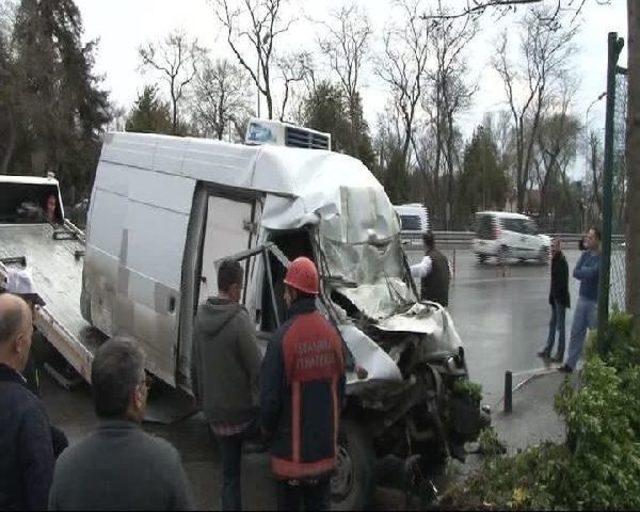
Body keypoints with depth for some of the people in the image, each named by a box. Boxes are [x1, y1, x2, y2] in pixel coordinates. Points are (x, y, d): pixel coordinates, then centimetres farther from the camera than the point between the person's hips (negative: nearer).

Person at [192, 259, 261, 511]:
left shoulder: (201, 316, 0)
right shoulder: (239, 320, -21)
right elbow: (256, 369, -20)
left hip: (215, 413, 6)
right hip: (243, 410, -6)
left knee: (229, 473, 17)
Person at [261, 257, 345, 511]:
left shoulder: (283, 337, -20)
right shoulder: (331, 332, -5)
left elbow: (270, 393, -15)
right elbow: (340, 386, 6)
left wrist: (267, 428, 3)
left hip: (292, 444, -4)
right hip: (325, 443, 4)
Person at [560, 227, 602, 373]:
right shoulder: (585, 254, 8)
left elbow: (592, 272, -22)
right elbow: (575, 272, 1)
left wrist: (582, 271, -6)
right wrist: (587, 273, -14)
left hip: (595, 301, -6)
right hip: (583, 298, 6)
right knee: (576, 332, 8)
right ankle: (570, 364, 14)